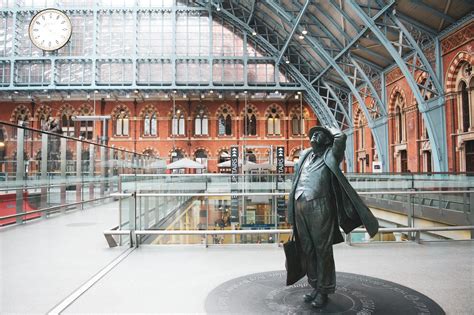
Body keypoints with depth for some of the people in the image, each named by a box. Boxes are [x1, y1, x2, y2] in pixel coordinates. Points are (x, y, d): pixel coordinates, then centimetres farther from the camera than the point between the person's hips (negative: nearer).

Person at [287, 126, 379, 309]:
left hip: (319, 207, -5)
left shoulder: (330, 155, 4)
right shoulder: (304, 156, 19)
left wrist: (330, 129, 7)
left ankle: (324, 291, 14)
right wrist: (292, 214, 18)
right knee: (307, 249, 11)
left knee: (322, 250, 2)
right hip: (300, 207, 6)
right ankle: (315, 286, 25)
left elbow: (341, 137, -15)